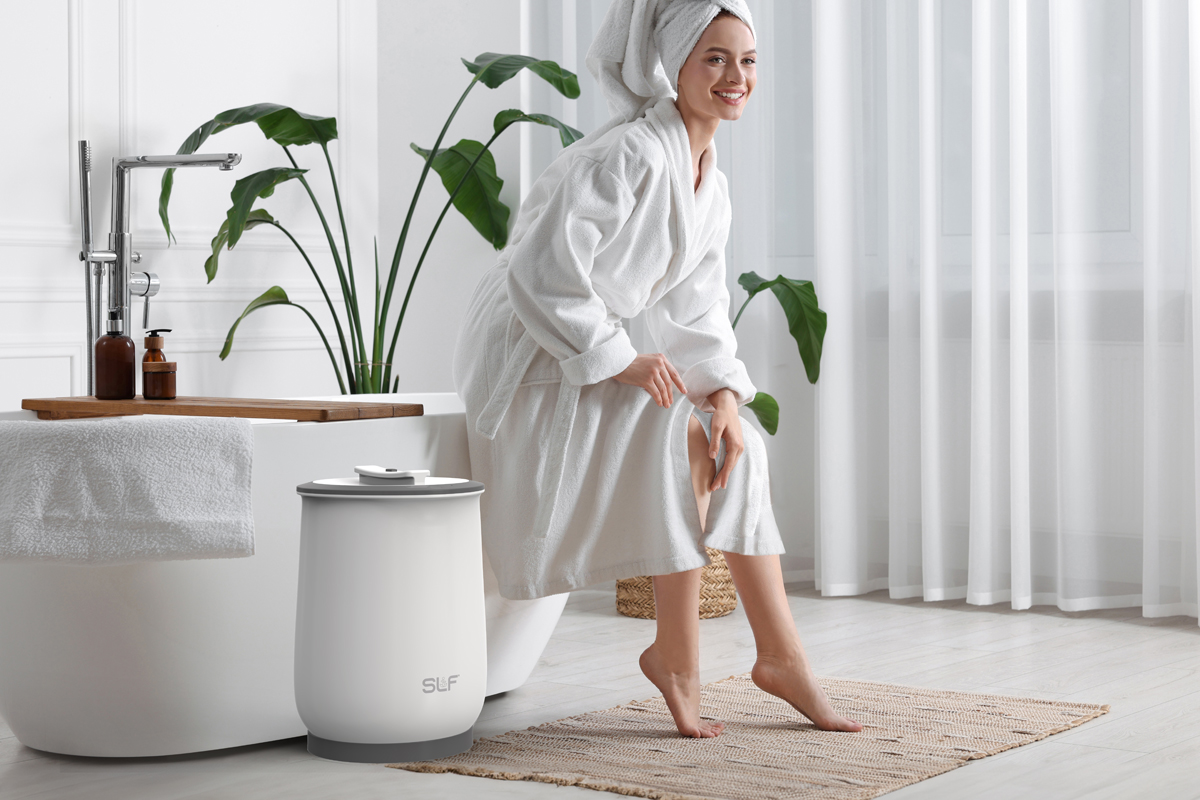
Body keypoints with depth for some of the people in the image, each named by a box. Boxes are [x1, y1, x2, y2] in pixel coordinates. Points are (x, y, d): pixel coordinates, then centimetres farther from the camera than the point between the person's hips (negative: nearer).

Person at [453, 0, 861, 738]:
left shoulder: (712, 187, 8)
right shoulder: (628, 157, -21)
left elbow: (697, 311, 9)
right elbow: (541, 274, -26)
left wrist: (724, 392, -8)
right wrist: (619, 363, -24)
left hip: (593, 360, 9)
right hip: (528, 362, -9)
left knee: (739, 448, -2)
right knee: (680, 432, -27)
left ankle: (781, 656, 3)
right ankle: (677, 656, -16)